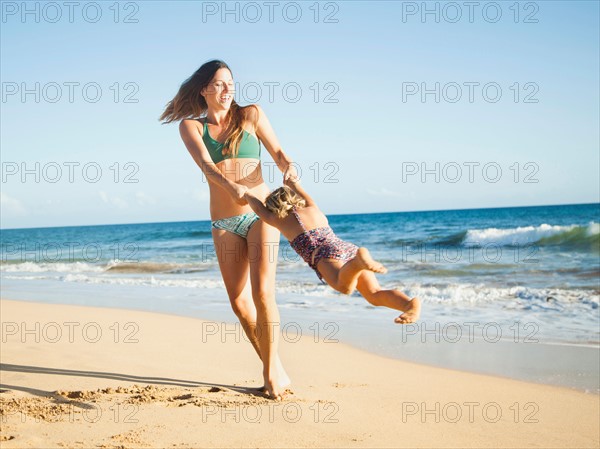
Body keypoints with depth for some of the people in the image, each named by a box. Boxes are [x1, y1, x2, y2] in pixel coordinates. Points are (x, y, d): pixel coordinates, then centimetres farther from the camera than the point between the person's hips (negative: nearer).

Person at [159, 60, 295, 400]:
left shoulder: (251, 114, 5)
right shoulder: (191, 126, 4)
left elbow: (278, 152, 3)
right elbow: (206, 165, -13)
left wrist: (289, 167, -21)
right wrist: (231, 187, -33)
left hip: (262, 213, -2)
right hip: (224, 222, 2)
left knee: (262, 292, -15)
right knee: (239, 301, 0)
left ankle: (274, 367, -2)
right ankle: (272, 368, 14)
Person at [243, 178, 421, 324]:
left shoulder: (281, 220, 27)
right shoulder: (313, 210, 33)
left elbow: (260, 209, 43)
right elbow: (307, 197, 55)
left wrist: (247, 194, 61)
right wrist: (294, 185, 70)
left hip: (326, 254, -5)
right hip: (349, 248, 5)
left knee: (346, 287, -34)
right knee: (375, 294, -8)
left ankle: (360, 260, -65)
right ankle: (411, 303, -37)